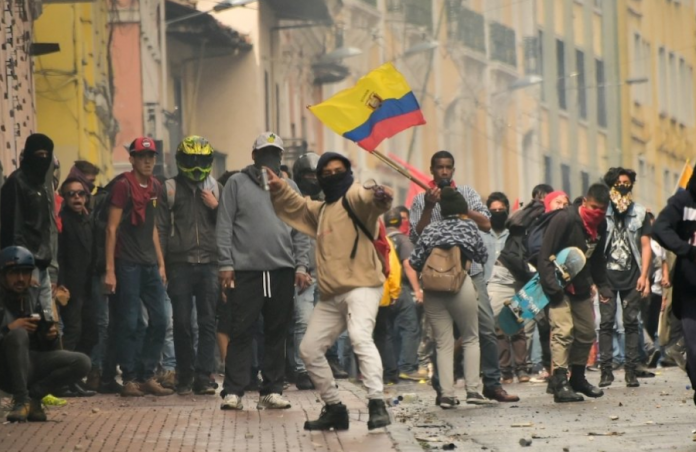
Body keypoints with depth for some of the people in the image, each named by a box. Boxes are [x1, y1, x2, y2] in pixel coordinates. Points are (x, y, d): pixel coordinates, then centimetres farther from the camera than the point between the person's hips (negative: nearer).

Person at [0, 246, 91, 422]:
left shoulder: (37, 296, 9)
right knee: (18, 334, -33)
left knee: (82, 363, -13)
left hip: (34, 364, 5)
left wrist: (53, 335, -9)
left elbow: (50, 348, 13)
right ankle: (21, 400, -26)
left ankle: (33, 395, -10)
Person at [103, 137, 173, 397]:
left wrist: (161, 263, 16)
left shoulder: (155, 187, 13)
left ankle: (147, 376, 12)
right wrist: (110, 270, -13)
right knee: (129, 323, -5)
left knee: (159, 321, 4)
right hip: (128, 265, -7)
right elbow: (112, 228, -9)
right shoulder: (123, 186, -7)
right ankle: (129, 379, 1)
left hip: (150, 265, 7)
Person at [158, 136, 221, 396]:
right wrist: (161, 265, -4)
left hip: (209, 264, 1)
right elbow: (161, 228, 4)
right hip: (180, 264, -1)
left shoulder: (216, 189, 13)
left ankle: (203, 377, -2)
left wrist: (216, 207, -4)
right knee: (182, 323, 0)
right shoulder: (169, 189, 7)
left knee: (208, 322, -2)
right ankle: (185, 377, 7)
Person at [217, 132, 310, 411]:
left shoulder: (289, 187, 15)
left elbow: (300, 231, 14)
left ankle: (272, 390, 10)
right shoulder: (238, 184, 5)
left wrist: (301, 265, 3)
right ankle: (233, 391, -5)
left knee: (277, 333, 6)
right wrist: (226, 264, -8)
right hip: (246, 270, -4)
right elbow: (224, 227, 0)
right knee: (241, 332, -5)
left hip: (282, 271, 4)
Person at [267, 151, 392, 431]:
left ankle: (377, 404, -37)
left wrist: (380, 196, -53)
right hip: (330, 295, 9)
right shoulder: (321, 209, 22)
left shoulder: (354, 197, -5)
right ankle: (334, 408, 24)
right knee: (309, 349, 13)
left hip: (361, 285, -9)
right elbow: (296, 206, 40)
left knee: (360, 337, -31)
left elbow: (369, 199, -28)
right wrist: (279, 188, 20)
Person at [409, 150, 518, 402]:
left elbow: (486, 224, 0)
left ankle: (492, 383, 2)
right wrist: (428, 208, -12)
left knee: (487, 328, -5)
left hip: (471, 270, 1)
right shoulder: (421, 200, 7)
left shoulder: (467, 193, 12)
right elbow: (415, 237, -1)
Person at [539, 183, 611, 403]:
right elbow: (545, 255, -21)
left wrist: (602, 285, 9)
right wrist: (551, 286, -26)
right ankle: (560, 383, -19)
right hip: (560, 288, -8)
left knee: (587, 333, 13)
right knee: (563, 331, -18)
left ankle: (578, 377, 30)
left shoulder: (600, 226, 3)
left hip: (582, 288, 8)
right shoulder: (564, 219, -20)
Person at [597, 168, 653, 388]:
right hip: (607, 276, -1)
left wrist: (644, 276, -2)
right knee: (606, 322, -5)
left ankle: (631, 370, 3)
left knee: (631, 322, 1)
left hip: (632, 277, 1)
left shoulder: (640, 213, 9)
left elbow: (645, 246, 7)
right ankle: (606, 369, -2)